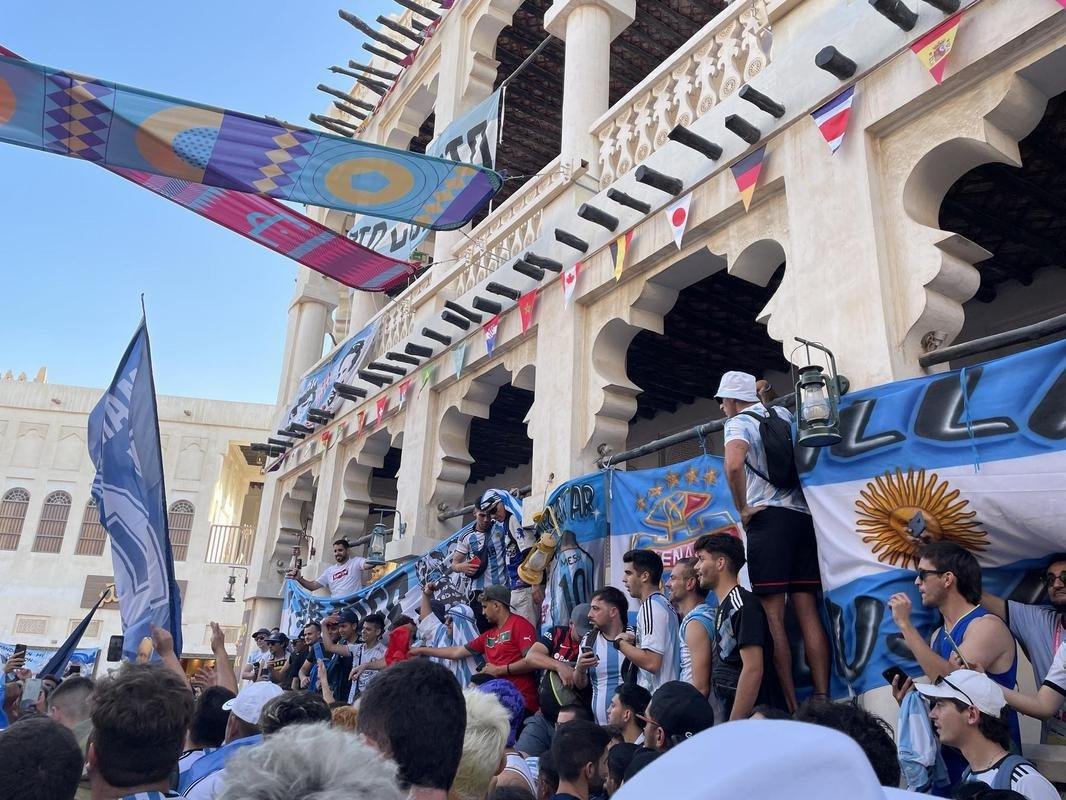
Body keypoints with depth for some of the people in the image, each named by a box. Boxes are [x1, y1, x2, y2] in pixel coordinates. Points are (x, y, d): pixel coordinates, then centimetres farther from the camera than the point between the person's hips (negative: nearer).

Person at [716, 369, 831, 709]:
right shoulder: (783, 414, 17)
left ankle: (791, 707, -4)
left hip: (768, 518, -7)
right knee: (808, 613, 4)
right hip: (803, 516, 7)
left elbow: (734, 465, -23)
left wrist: (743, 509, -11)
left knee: (773, 617, -4)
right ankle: (823, 701, 3)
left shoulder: (739, 421, -3)